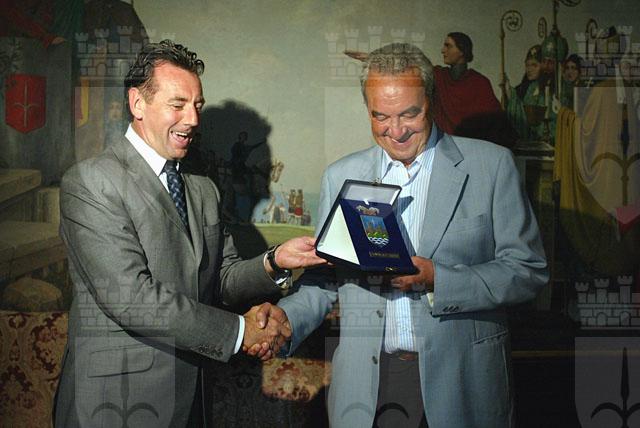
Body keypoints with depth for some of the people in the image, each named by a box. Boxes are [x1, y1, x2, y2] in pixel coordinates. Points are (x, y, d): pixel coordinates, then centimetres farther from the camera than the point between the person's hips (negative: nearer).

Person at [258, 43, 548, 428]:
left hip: (462, 382, -2)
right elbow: (324, 278, 11)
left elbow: (529, 270, -5)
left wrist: (437, 280, -18)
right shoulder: (341, 176, 7)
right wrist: (286, 318, -9)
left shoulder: (491, 165, -2)